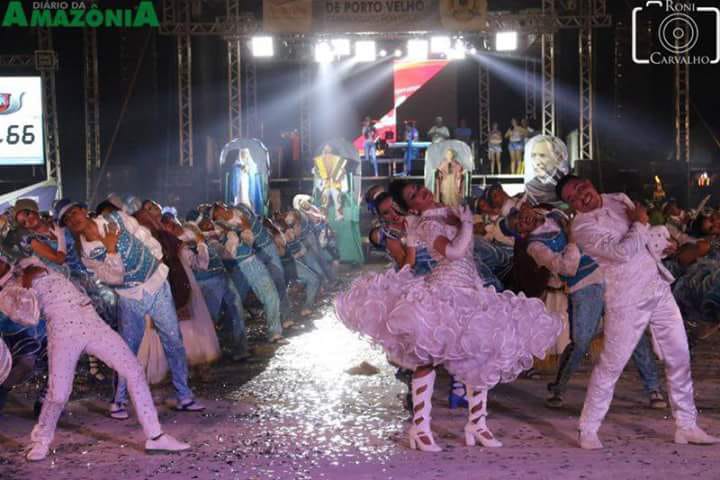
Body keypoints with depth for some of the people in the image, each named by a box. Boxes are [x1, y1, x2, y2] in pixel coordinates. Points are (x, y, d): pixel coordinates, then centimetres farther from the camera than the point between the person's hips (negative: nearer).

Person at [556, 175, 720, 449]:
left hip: (659, 289, 7)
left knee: (679, 358, 9)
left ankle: (686, 426, 19)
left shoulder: (619, 199, 9)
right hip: (626, 300, -7)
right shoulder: (583, 227, -14)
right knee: (611, 365, -6)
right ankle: (588, 430, 6)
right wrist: (639, 224, -10)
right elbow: (622, 252, -23)